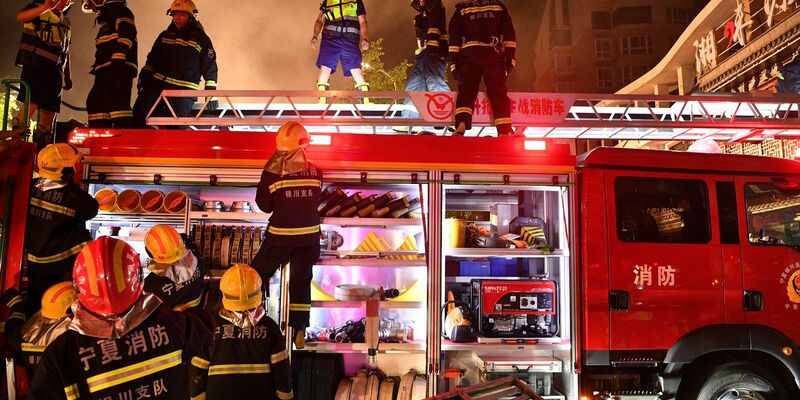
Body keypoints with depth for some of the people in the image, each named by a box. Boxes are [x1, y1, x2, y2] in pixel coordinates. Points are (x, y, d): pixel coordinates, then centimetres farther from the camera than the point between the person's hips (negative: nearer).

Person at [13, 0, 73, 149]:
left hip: (55, 70, 7)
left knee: (49, 110, 4)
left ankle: (41, 150, 8)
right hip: (35, 64, -7)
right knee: (31, 104, -21)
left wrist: (67, 75, 20)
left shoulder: (66, 22, 22)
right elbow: (20, 17, -18)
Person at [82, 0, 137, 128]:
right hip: (107, 70, 10)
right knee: (95, 103, 5)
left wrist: (118, 58, -26)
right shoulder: (106, 16, 33)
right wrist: (98, 69, 30)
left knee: (117, 103, -20)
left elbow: (126, 33, -16)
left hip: (119, 68, -10)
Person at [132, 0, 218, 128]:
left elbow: (210, 68, 4)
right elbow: (152, 59, 22)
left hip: (184, 90, -4)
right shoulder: (165, 35, 17)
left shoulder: (201, 39, 5)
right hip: (157, 84, 4)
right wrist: (144, 77, 9)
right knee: (139, 112, -12)